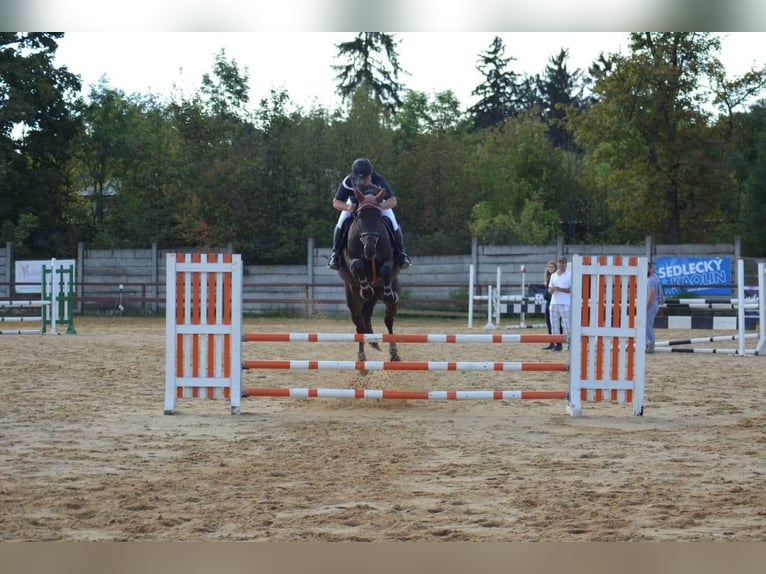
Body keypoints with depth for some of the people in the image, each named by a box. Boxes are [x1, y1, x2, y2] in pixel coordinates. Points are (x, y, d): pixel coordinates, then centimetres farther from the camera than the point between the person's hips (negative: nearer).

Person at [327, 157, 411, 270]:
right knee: (341, 223, -20)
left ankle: (401, 253, 3)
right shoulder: (347, 182, -35)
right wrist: (348, 207, -50)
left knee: (393, 223, -18)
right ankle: (335, 253, -1)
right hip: (354, 204, 1)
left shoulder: (379, 181, -38)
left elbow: (393, 201, -39)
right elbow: (336, 202, -27)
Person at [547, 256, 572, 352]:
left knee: (566, 324, -10)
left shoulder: (570, 275, 0)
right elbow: (549, 289, 18)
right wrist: (551, 290, -6)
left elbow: (572, 289, -7)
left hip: (565, 303, -6)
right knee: (554, 324, 4)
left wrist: (559, 289, -16)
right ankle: (557, 344, 8)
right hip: (554, 303, 6)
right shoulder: (553, 276, 17)